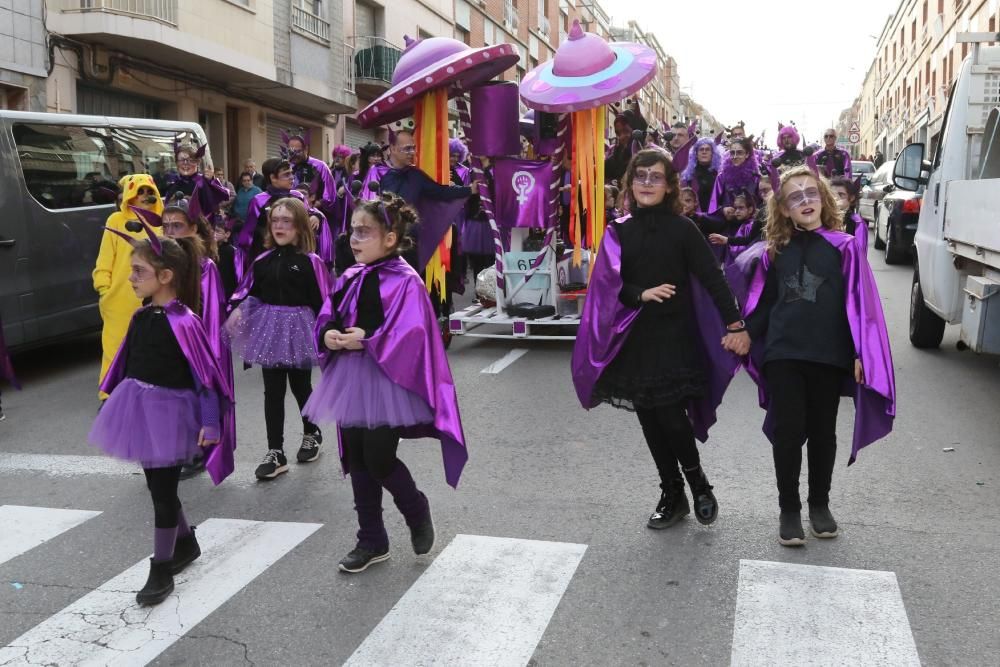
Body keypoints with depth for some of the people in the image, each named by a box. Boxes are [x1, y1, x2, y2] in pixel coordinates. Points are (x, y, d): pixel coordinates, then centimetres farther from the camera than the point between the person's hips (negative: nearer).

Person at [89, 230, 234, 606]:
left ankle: (161, 571, 15)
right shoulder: (141, 315, 4)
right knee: (157, 485, 18)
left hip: (167, 410, -8)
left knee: (163, 490, 2)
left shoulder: (182, 321, -19)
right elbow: (127, 361, 15)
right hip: (139, 407, 8)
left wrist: (210, 423, -20)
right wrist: (114, 400, 20)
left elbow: (206, 373, -18)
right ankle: (186, 543, 40)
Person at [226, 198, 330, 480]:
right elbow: (250, 290, 10)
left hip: (298, 327, -4)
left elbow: (321, 300, -9)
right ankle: (275, 452, 11)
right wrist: (237, 309, -7)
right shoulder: (263, 260, 4)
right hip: (269, 327, 4)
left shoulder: (310, 261, -10)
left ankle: (312, 434, 38)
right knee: (272, 391, 5)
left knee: (301, 386, 13)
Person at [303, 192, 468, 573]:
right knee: (358, 462, 11)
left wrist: (366, 340, -21)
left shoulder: (405, 282, -12)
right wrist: (328, 336, -9)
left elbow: (411, 336, -20)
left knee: (379, 461, -5)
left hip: (387, 383, -7)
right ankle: (372, 541, 25)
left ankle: (417, 512, 25)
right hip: (351, 382, 7)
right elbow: (325, 321, 12)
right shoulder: (350, 279, 9)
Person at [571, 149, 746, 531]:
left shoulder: (682, 228, -4)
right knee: (649, 420, 7)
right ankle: (672, 495, 23)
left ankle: (699, 484, 18)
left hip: (675, 337, -3)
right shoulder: (619, 232, 4)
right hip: (635, 339, 3)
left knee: (671, 417, -9)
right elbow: (609, 284, -1)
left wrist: (734, 323, -18)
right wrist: (642, 294, -20)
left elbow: (711, 277, -9)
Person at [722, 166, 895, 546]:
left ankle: (819, 504, 28)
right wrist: (748, 334, 0)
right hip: (782, 356, 1)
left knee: (822, 433, 11)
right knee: (787, 432, 1)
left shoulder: (843, 247, -1)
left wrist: (861, 353, -9)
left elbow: (860, 303, -3)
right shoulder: (775, 251, 7)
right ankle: (788, 509, 14)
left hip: (828, 357, -1)